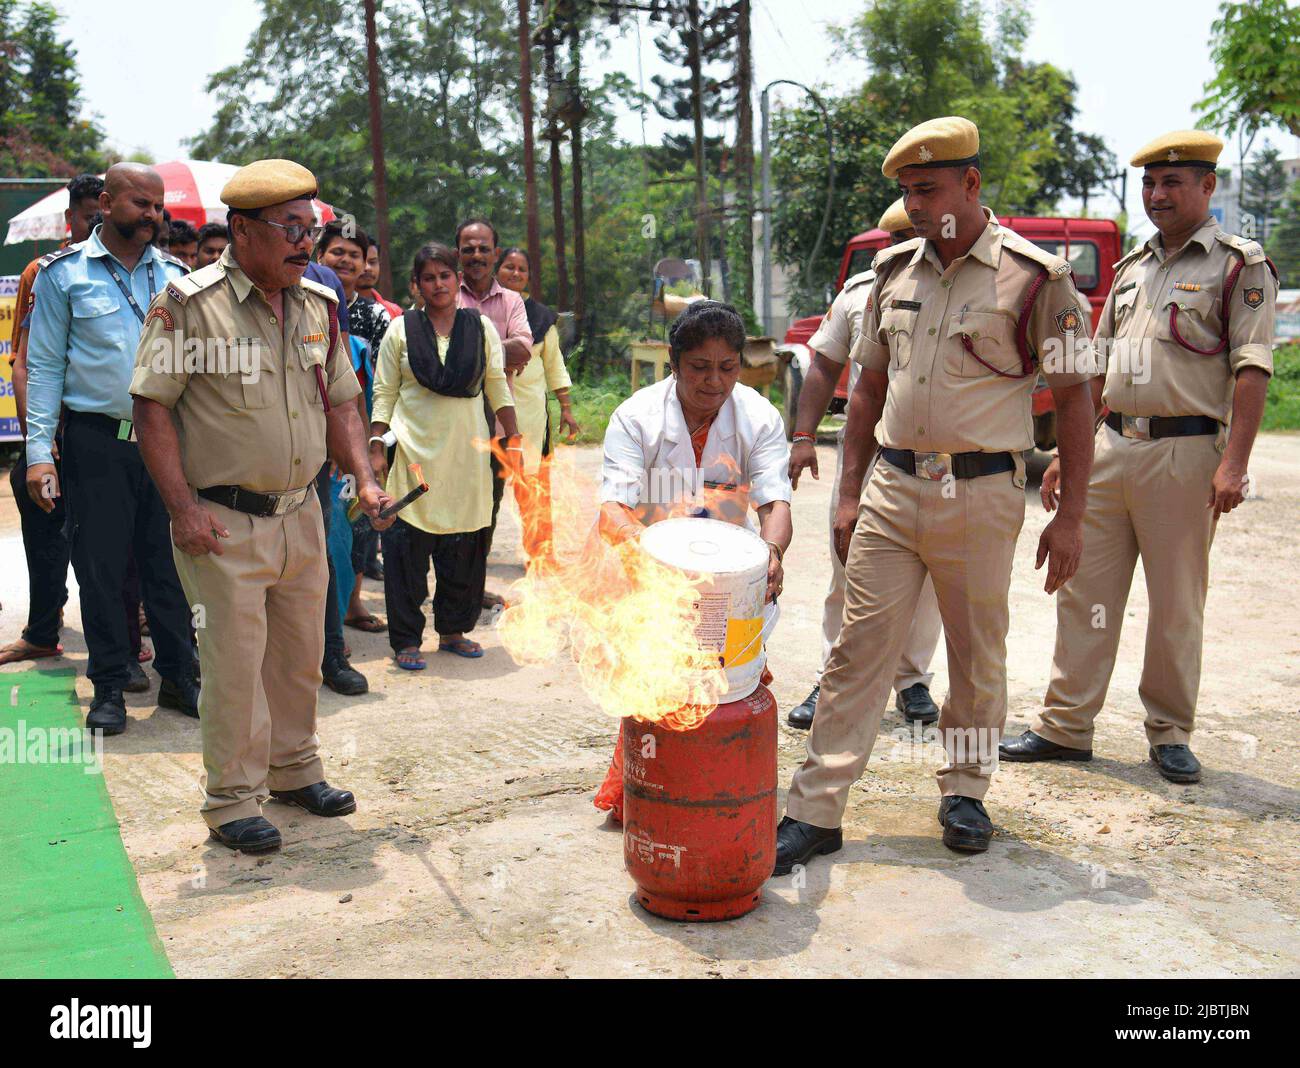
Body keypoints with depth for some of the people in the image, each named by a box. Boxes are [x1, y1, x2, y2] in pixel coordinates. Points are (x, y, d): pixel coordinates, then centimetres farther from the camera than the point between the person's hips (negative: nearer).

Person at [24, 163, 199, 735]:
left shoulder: (173, 274, 9)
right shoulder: (65, 273, 1)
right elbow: (44, 367, 0)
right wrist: (39, 451, -7)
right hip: (97, 441, -2)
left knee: (169, 561, 7)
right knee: (100, 567, 4)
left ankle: (178, 676, 18)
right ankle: (109, 686, 16)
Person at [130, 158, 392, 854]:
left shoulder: (318, 305, 7)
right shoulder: (190, 302, -10)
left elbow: (339, 403, 14)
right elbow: (153, 407, -11)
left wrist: (363, 479, 1)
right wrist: (184, 507, -17)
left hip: (301, 513, 6)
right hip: (224, 522, -6)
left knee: (301, 652, 15)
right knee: (234, 661, 0)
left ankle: (293, 770, 33)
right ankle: (232, 799, 15)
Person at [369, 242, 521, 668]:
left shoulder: (481, 326, 8)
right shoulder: (401, 329, 4)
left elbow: (497, 386, 11)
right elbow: (384, 393, 4)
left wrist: (513, 437, 5)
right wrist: (376, 447, -3)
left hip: (467, 452, 2)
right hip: (415, 451, -2)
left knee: (465, 548, 7)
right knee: (408, 546, -2)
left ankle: (453, 630, 22)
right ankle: (406, 640, 8)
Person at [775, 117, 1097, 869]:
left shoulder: (1035, 278, -5)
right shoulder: (895, 271, 9)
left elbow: (1074, 399, -3)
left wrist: (1071, 517, -7)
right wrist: (850, 492, 10)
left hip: (981, 494, -3)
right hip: (893, 488, 4)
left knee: (978, 653, 10)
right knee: (859, 649, 2)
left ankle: (967, 792, 30)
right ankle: (816, 811, 7)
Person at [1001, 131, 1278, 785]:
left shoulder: (1240, 266, 1)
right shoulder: (1132, 268, 18)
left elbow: (1251, 369, -9)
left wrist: (1233, 463, -18)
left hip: (1184, 450, -5)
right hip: (1108, 446, 6)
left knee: (1177, 604, 4)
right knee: (1085, 590, 6)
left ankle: (1170, 734, 17)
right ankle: (1065, 725, 14)